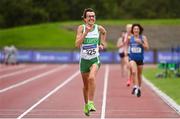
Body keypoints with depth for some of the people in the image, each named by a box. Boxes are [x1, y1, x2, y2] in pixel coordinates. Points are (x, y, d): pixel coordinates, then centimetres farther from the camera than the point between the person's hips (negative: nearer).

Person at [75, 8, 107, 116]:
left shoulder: (99, 28, -4)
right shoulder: (81, 28, -8)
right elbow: (77, 44, -20)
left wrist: (102, 45, 2)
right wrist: (86, 32, -26)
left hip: (95, 59, -1)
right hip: (84, 59, 1)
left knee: (92, 78, -29)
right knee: (86, 85, 14)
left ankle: (91, 103, -23)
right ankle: (86, 105, 35)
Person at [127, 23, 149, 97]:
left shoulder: (143, 38, -3)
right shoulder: (130, 38, -2)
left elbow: (147, 47, -10)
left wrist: (141, 43, -21)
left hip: (140, 59, 1)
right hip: (132, 58, -1)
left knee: (139, 75, 12)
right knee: (134, 72, -25)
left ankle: (139, 88, 30)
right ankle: (135, 87, -25)